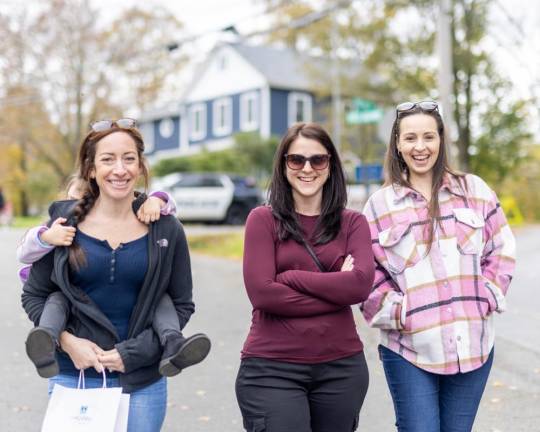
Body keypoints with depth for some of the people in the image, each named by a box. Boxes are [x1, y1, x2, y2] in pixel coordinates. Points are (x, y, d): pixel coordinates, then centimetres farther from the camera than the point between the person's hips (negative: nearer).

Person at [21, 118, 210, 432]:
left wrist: (132, 352, -8)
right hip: (73, 377, 0)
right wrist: (66, 341, -10)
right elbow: (33, 295, 6)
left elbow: (182, 305, 3)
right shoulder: (66, 222, -2)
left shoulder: (165, 230, -2)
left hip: (143, 383, 0)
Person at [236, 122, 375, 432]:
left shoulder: (353, 223, 6)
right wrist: (337, 291, -10)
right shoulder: (263, 219, 0)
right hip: (272, 368, -2)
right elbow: (262, 292, -12)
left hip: (342, 367, 3)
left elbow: (361, 285, -10)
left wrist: (290, 277, -10)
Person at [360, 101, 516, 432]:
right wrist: (398, 313, -9)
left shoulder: (475, 190, 6)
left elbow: (502, 251, 10)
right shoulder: (380, 204, 2)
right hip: (409, 350, -2)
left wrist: (487, 298, -2)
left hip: (473, 345, 2)